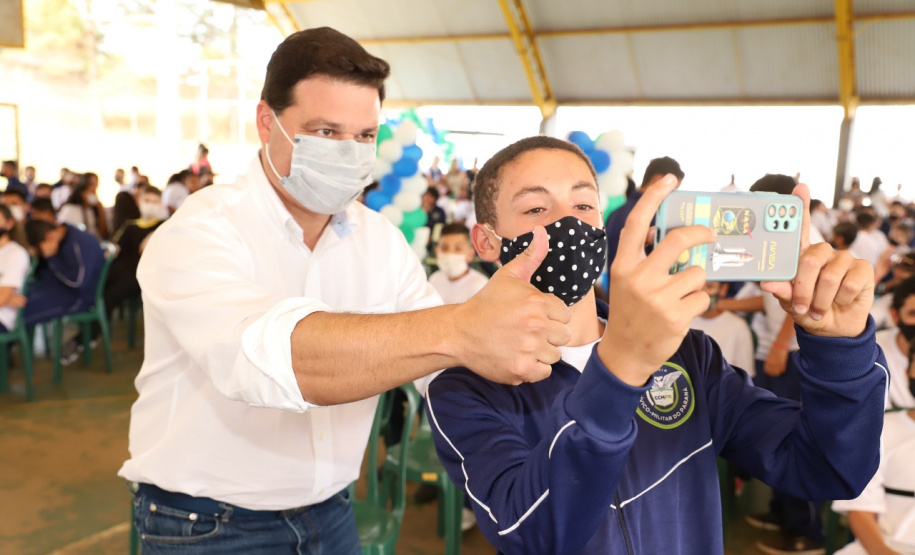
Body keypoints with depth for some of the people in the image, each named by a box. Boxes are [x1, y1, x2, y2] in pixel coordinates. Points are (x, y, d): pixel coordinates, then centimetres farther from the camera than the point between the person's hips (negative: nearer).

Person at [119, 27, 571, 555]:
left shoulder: (382, 240, -2)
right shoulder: (198, 234, -20)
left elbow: (448, 369, -8)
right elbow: (264, 355, -39)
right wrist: (455, 331, -52)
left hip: (331, 512, 5)